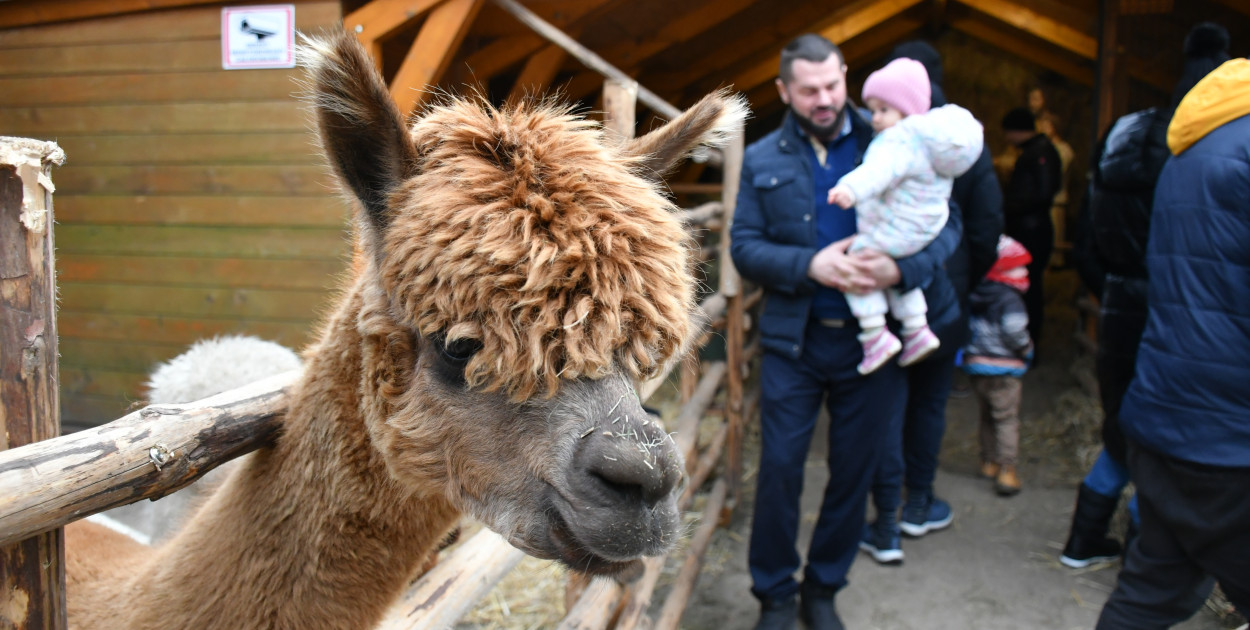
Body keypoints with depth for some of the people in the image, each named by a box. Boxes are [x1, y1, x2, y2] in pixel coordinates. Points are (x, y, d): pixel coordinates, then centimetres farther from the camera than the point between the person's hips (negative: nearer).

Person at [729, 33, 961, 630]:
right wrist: (810, 265, -20)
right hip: (793, 341, 0)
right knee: (779, 471, 4)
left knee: (854, 473, 12)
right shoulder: (762, 160, 2)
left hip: (873, 340, 1)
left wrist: (901, 269, -23)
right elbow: (743, 246, -3)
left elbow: (947, 223, -3)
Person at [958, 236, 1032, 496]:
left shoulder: (976, 294, 8)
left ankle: (988, 462, 29)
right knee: (1007, 419, 0)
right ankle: (1006, 471, 0)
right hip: (1002, 369, -7)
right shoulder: (1010, 299, -15)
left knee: (987, 415, 20)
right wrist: (1026, 349, -3)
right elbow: (1014, 334, -21)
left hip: (975, 366, 7)